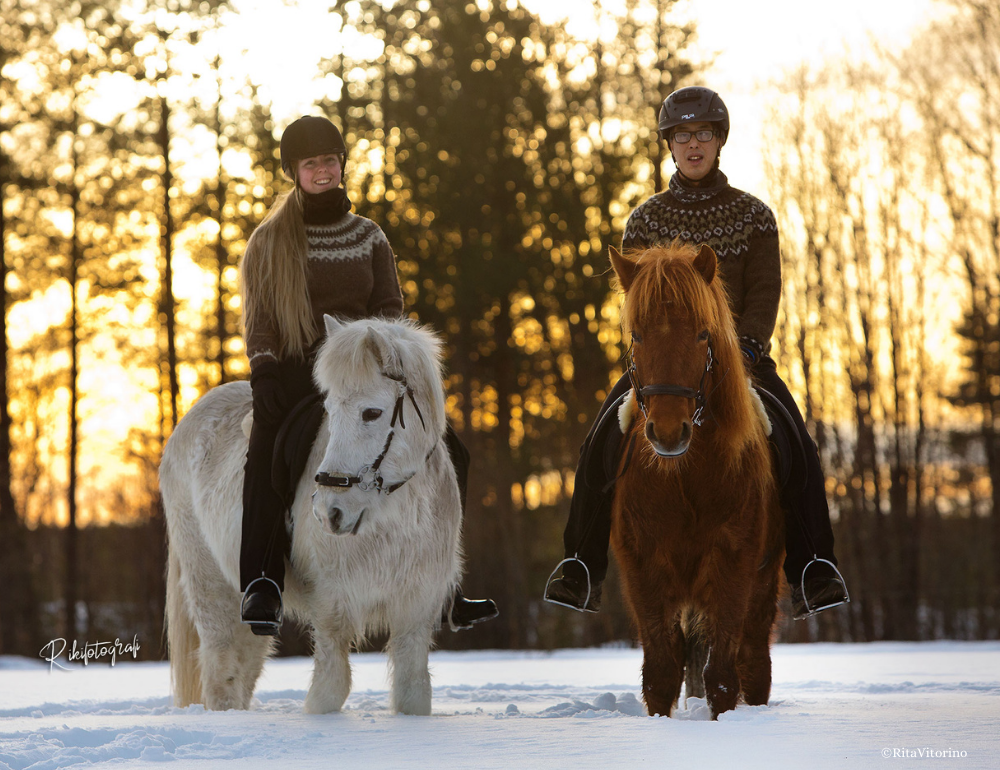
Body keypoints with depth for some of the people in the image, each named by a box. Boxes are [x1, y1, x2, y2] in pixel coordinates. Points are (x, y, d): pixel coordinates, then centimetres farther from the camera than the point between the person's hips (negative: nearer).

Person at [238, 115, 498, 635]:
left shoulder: (369, 236, 13)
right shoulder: (271, 240, 6)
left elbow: (389, 308, 9)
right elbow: (258, 319, 2)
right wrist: (265, 372, -15)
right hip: (294, 374, -3)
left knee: (447, 451, -11)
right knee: (268, 453, -36)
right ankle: (261, 587, -43)